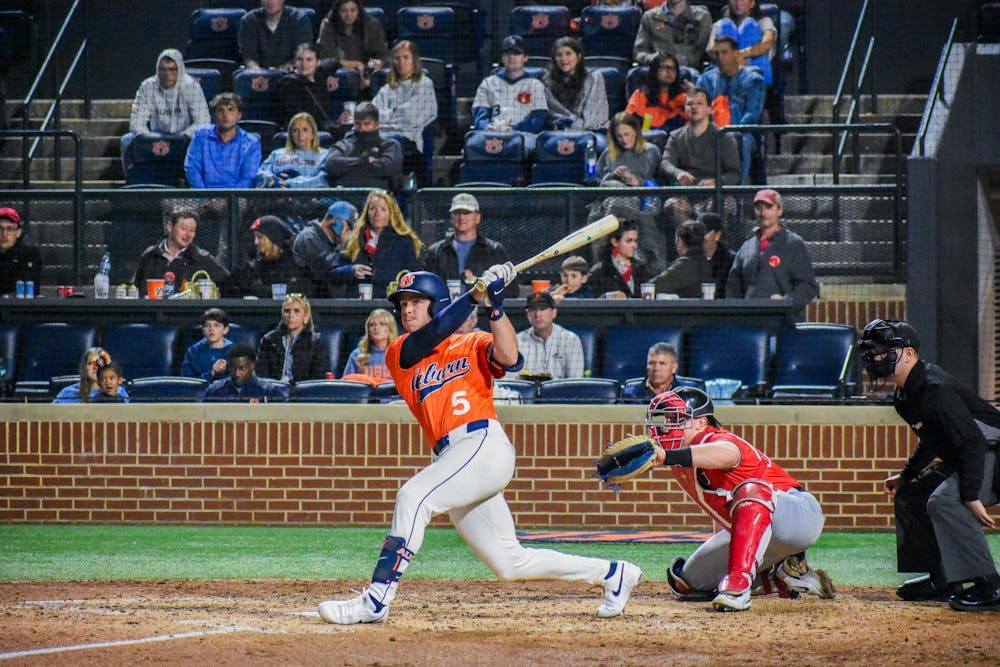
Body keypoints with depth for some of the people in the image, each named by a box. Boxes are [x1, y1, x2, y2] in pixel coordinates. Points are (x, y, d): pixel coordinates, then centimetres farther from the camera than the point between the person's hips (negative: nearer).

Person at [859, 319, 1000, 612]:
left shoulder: (936, 389, -25)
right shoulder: (906, 394, 6)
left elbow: (973, 442, -30)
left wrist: (971, 495, -34)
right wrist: (905, 476, 23)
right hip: (963, 459, 11)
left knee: (944, 501, -32)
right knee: (909, 496, 18)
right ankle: (942, 580, 22)